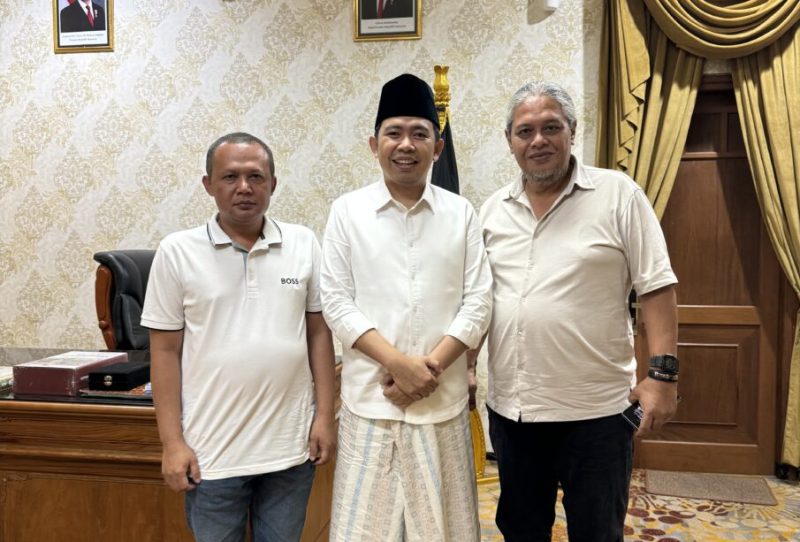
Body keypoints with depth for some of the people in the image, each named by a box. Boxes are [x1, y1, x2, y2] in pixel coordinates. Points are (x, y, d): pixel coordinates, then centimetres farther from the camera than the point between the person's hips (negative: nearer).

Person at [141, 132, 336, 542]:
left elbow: (320, 333, 5)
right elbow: (165, 351, -2)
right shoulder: (177, 251, -4)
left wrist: (324, 416, 1)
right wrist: (172, 442, -5)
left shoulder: (303, 243, 1)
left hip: (291, 445, 2)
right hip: (211, 451, -1)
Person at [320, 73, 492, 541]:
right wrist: (398, 362, -13)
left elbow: (478, 302, 0)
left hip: (443, 398, 1)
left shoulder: (461, 213, 3)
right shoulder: (348, 211, 0)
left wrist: (430, 367, -11)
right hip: (370, 397, -1)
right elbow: (336, 303, -3)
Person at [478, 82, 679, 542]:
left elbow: (657, 287, -8)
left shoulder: (617, 194, -6)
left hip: (596, 409, -4)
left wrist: (663, 373, -14)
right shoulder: (493, 209, 6)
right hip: (510, 408, 4)